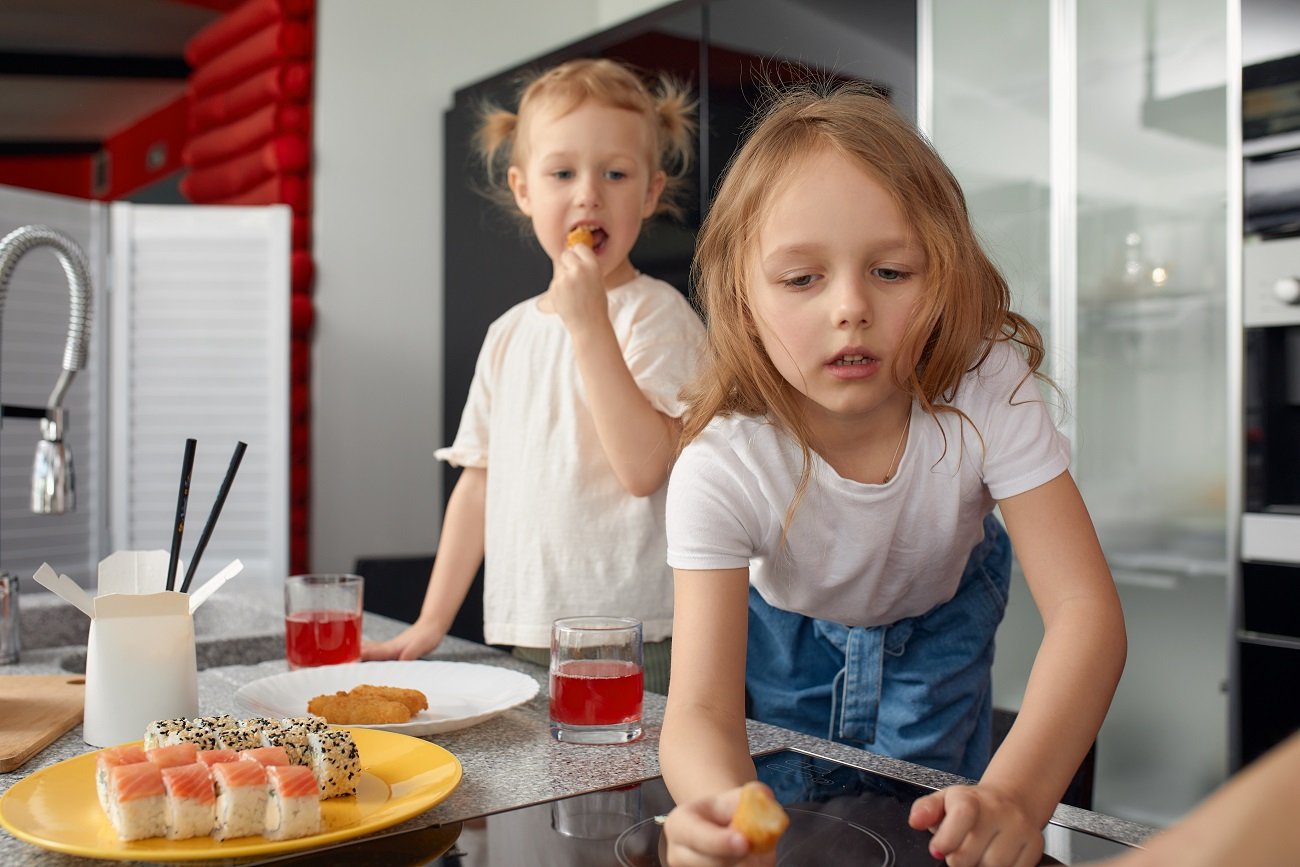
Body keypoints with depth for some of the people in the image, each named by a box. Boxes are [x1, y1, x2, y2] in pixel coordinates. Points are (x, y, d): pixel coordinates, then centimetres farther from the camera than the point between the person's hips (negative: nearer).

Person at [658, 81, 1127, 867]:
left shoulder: (990, 393, -34)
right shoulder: (719, 467, -37)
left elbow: (1086, 609, -38)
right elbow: (702, 709, -42)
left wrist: (1015, 795, -56)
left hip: (939, 623, 1)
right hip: (786, 632, 0)